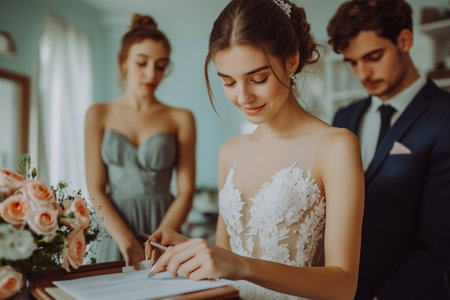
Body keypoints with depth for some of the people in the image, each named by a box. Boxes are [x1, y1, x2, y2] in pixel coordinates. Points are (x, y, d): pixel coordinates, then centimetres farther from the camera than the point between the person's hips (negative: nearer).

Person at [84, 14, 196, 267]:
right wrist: (129, 244, -12)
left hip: (164, 226, 0)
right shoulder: (99, 115, 5)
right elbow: (96, 189, -1)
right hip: (113, 231, 1)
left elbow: (186, 192, -3)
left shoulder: (181, 119, 1)